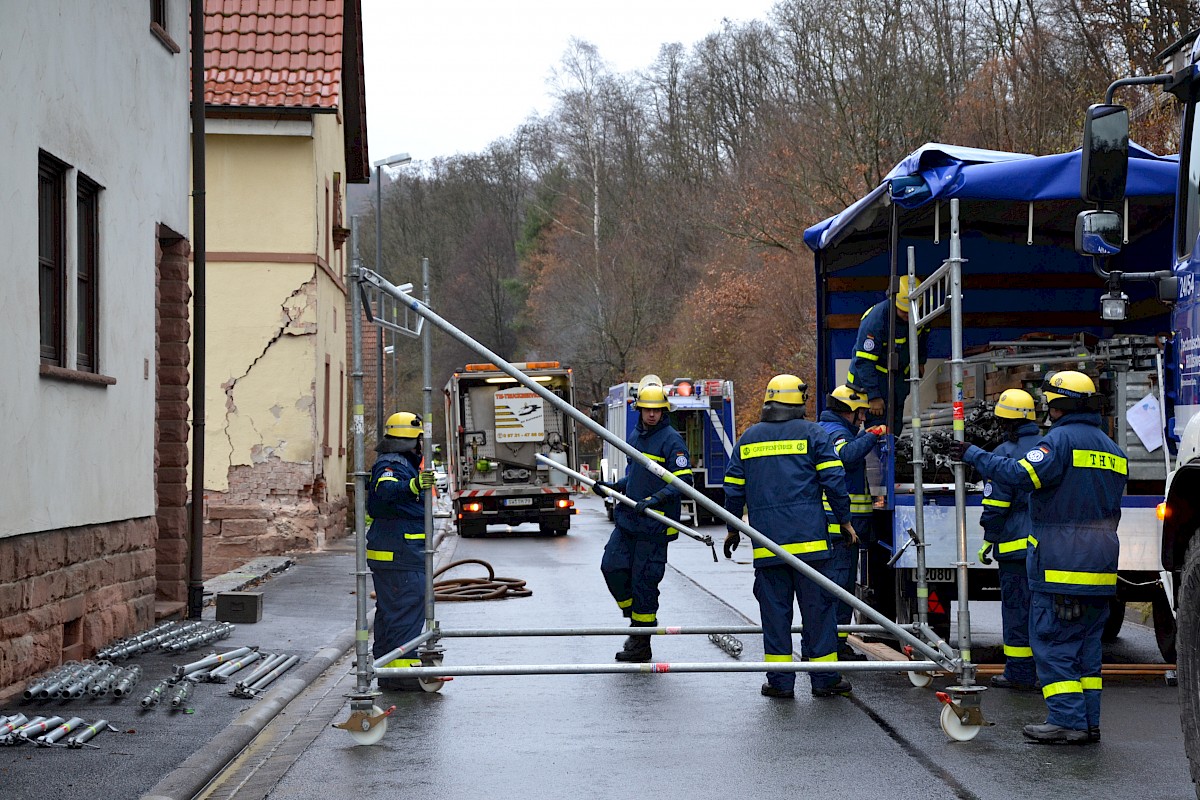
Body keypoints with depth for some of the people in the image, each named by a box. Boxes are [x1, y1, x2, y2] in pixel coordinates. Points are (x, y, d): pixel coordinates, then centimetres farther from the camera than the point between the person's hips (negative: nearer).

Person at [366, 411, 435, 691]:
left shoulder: (400, 464, 19)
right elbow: (386, 491, -38)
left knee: (389, 611, 14)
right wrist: (413, 485, -55)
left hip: (392, 556, 11)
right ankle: (403, 670, -14)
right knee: (405, 612, -12)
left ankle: (388, 671, 19)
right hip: (401, 555, -11)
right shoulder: (394, 465, -16)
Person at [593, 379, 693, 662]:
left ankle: (641, 646, 8)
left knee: (644, 580, -3)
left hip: (654, 524, -7)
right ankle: (636, 617, 19)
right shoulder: (634, 436, 14)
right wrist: (613, 487, 11)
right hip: (627, 518, 7)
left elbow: (683, 480, -16)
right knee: (612, 566, -2)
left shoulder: (671, 440, -10)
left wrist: (654, 500, -26)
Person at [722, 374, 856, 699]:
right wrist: (844, 520, 8)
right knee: (817, 606, 3)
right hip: (808, 537, -2)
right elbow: (833, 480, -3)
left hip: (766, 539, 2)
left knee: (774, 608, 6)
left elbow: (734, 487, 14)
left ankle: (780, 680, 5)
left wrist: (733, 528, 26)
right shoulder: (812, 433, 2)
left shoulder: (748, 438, 12)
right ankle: (824, 678, 6)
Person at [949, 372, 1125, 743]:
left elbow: (1022, 475, -23)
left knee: (1052, 642, -4)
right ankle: (1089, 722, 12)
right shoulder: (1112, 449, 18)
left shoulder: (1061, 439, -10)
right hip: (1100, 568, 8)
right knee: (1087, 643, 13)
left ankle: (1067, 720, -8)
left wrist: (975, 456, -14)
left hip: (1061, 561, -8)